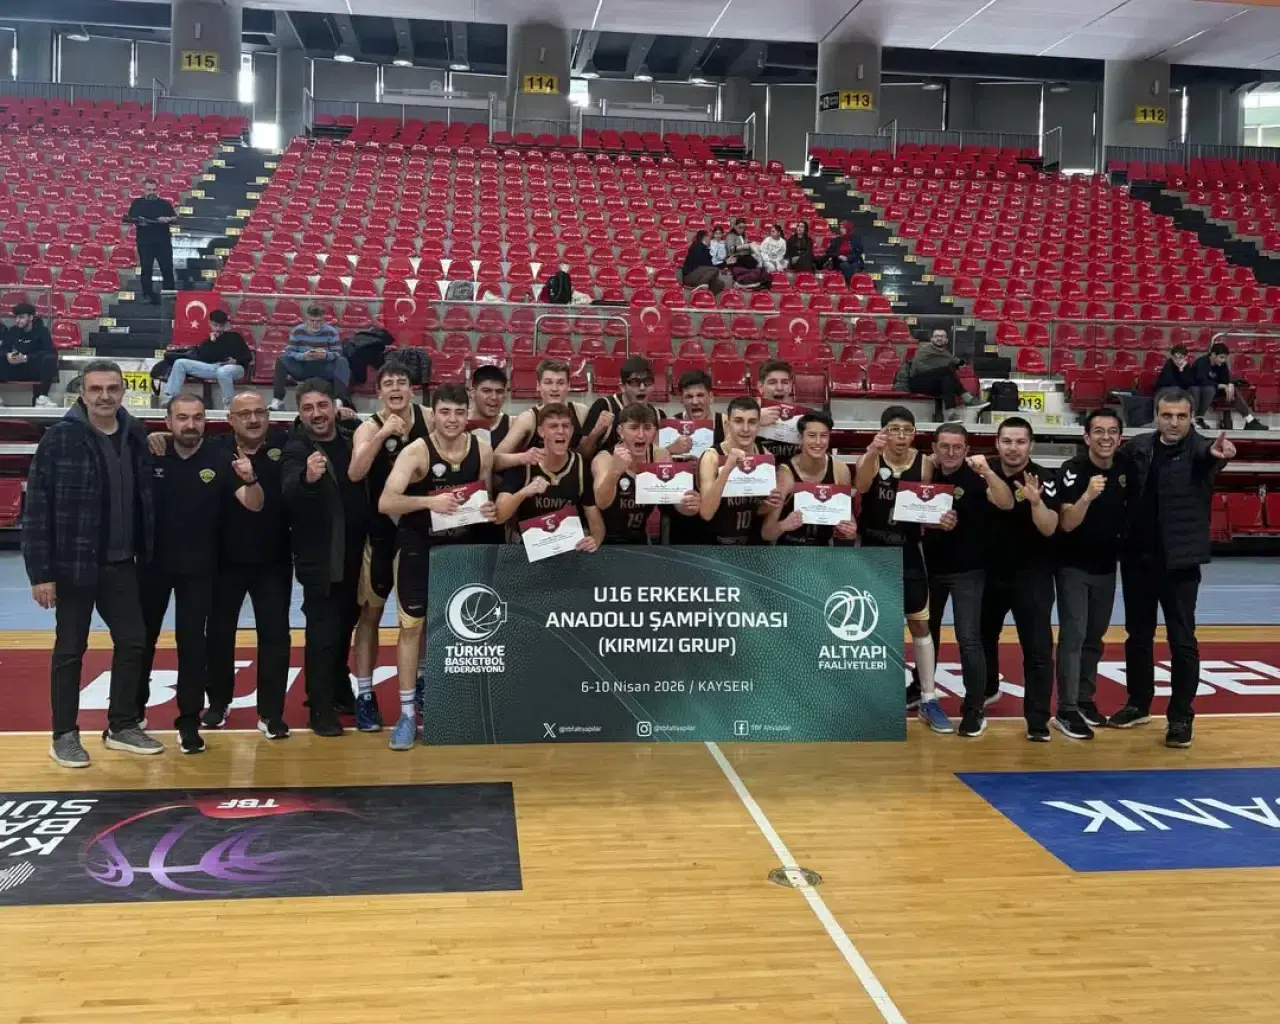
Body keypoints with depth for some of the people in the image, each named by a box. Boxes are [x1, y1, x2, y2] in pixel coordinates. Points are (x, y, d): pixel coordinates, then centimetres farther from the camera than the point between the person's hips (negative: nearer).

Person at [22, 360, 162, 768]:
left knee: (133, 641, 10)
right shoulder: (61, 437, -11)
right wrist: (41, 571, -14)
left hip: (122, 564, 5)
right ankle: (64, 735, 21)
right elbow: (37, 507, -11)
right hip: (74, 565, -4)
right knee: (70, 650, 7)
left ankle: (122, 726, 26)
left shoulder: (135, 435, 3)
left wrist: (145, 554, 5)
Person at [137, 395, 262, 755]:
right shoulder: (151, 456, -7)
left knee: (192, 642, 3)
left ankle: (189, 720, 12)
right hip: (152, 563, 2)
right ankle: (132, 710, 32)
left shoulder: (220, 460, -9)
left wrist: (250, 480, -34)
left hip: (198, 568, -1)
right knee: (141, 637, 14)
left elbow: (255, 505, -15)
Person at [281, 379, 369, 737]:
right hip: (320, 557, -5)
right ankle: (322, 709, 6)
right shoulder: (297, 449, -13)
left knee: (345, 626, 19)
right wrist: (307, 478, -50)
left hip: (354, 553, 6)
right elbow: (288, 495, -31)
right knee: (323, 632, -3)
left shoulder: (352, 437, 2)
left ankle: (339, 690, 37)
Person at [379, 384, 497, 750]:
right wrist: (429, 501, -41)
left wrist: (489, 509, -11)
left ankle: (424, 682, 40)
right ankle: (407, 711, 3)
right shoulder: (416, 451, -20)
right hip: (418, 547, -4)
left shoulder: (483, 450, -7)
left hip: (461, 546, 4)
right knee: (411, 625, -3)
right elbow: (385, 503, -29)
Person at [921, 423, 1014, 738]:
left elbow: (1007, 504, -25)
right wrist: (933, 522, -13)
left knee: (968, 639, -10)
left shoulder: (975, 477, -10)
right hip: (931, 568, 4)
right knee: (927, 633, 17)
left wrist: (988, 471, -37)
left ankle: (975, 709, -2)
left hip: (968, 571, -4)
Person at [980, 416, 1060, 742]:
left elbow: (1049, 528, -22)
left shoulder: (1044, 479, -14)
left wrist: (1036, 501, -37)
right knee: (983, 635, 21)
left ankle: (1038, 720, -4)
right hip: (990, 571, 5)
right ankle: (986, 690, 45)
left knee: (1037, 647, -7)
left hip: (1032, 575, -4)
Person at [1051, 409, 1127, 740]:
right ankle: (1066, 711, -6)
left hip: (1106, 567, 5)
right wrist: (1088, 495, -38)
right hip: (1073, 567, -5)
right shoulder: (1072, 470, -17)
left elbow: (1128, 513, 14)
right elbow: (1067, 523, -24)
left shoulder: (1124, 470, 0)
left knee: (1094, 637, 12)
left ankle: (1085, 699, 24)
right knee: (1073, 636, -9)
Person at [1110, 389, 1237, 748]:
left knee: (1182, 640, 1)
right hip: (1136, 557, 4)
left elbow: (1207, 454, -33)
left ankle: (1181, 717, 11)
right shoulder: (1138, 447, 1)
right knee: (1138, 634, 15)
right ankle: (1138, 705, 30)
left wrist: (1217, 453, -56)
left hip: (1179, 561, -4)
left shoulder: (1197, 448, -11)